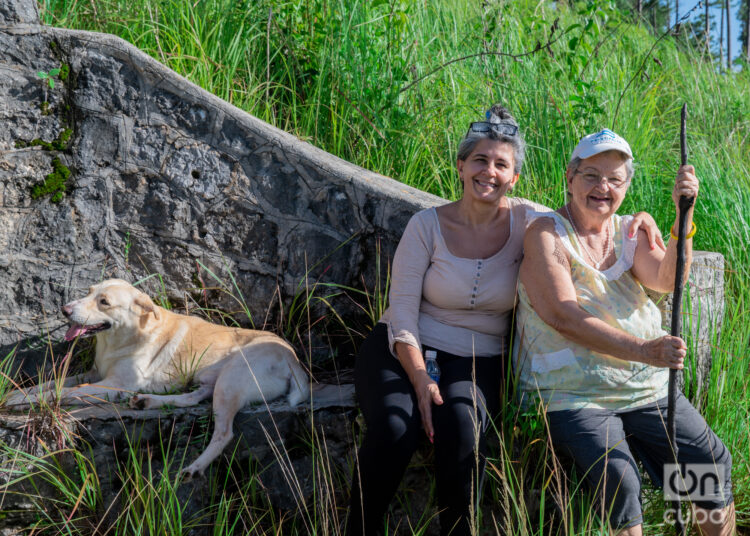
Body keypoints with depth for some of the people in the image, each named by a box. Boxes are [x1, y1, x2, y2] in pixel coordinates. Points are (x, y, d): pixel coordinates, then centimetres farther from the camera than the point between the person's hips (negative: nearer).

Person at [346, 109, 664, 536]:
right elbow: (402, 312, -6)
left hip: (477, 360, 1)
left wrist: (638, 218, -10)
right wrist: (421, 381, -19)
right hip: (403, 351, -1)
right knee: (395, 429, -32)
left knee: (463, 423, -34)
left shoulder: (525, 221, -2)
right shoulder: (428, 225, -6)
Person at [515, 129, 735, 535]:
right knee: (618, 479, -27)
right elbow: (563, 316, -18)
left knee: (713, 460, -3)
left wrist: (684, 215, -21)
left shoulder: (629, 232, 12)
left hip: (646, 389, 6)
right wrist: (643, 350, -27)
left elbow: (667, 280, -6)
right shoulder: (546, 234, -5)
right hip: (572, 395, -6)